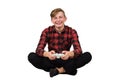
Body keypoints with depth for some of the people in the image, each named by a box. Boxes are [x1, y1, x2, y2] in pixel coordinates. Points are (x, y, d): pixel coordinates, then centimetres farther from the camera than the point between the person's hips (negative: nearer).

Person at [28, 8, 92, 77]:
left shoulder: (72, 32, -8)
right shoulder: (47, 31, -7)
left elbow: (78, 50, -20)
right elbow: (39, 49, -18)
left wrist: (69, 54, -44)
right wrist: (48, 54, -42)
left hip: (66, 61, 0)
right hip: (51, 61, 0)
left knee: (88, 56, -23)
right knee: (31, 56, -27)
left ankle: (58, 70, -21)